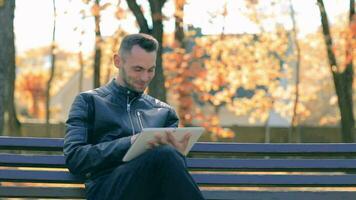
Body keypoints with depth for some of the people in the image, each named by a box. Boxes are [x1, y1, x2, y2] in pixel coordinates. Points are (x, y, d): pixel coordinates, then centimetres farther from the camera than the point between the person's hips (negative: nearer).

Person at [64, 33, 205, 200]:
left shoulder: (163, 111, 26)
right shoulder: (89, 102, 16)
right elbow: (73, 157, 2)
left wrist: (178, 154, -7)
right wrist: (130, 142, -10)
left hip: (156, 182, 3)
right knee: (164, 155, -34)